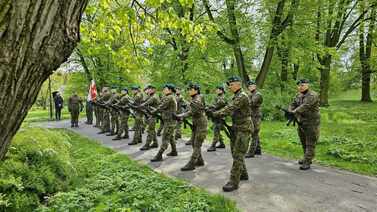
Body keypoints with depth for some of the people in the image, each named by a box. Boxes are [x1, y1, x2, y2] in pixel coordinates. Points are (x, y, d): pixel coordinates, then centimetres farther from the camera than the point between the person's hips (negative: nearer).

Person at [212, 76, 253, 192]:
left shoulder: (242, 96, -17)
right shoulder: (236, 97, 15)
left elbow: (230, 108, -26)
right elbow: (229, 109, 10)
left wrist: (214, 114, -26)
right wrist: (216, 113, -4)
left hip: (244, 129, -10)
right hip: (236, 128, 10)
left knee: (238, 155, -9)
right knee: (235, 152, 16)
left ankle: (234, 182, -5)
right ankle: (243, 174, 32)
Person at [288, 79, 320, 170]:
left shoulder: (312, 95, -16)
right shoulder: (298, 95, 10)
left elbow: (305, 106, -29)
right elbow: (292, 105, 4)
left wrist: (293, 112, -29)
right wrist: (293, 114, -17)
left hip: (312, 124, -8)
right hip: (301, 122, 8)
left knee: (310, 144, -4)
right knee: (304, 143, 18)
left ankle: (307, 162, -2)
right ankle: (306, 158, 33)